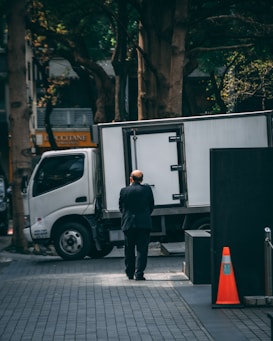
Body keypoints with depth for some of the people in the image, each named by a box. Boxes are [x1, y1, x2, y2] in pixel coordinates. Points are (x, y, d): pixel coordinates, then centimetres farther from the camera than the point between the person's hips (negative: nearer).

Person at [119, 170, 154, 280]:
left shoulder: (124, 191, -2)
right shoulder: (147, 189, -2)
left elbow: (121, 207, 6)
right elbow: (151, 206, 7)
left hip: (128, 224, 1)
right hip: (144, 224, -1)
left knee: (129, 250, 14)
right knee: (142, 249, 0)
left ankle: (130, 273, 21)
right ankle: (139, 274, -8)